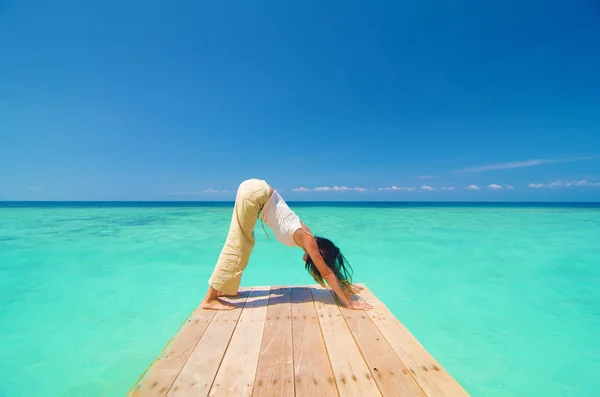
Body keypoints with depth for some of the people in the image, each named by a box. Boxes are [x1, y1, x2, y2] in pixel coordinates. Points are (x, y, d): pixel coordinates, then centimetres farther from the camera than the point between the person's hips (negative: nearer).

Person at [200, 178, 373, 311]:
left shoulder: (305, 237, 12)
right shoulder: (308, 240, -8)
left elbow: (327, 270, 23)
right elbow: (326, 273, -6)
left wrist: (344, 285, 30)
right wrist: (349, 303, 0)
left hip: (256, 190, 8)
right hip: (255, 193, -8)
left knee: (243, 243, 14)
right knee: (237, 246, -5)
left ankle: (225, 289, 25)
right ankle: (210, 299, 3)